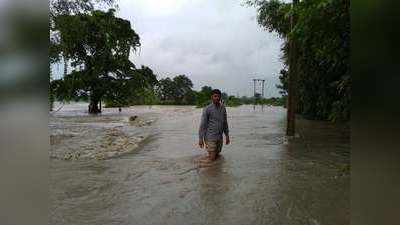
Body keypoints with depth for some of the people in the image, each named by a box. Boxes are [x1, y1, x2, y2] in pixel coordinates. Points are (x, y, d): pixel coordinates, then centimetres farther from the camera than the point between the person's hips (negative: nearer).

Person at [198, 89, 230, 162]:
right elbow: (202, 124, -9)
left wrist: (227, 135, 14)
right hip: (210, 137, -6)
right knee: (212, 158, -5)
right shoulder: (207, 109, -9)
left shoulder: (223, 108, 8)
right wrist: (200, 138, -13)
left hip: (219, 137, 6)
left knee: (217, 156, 13)